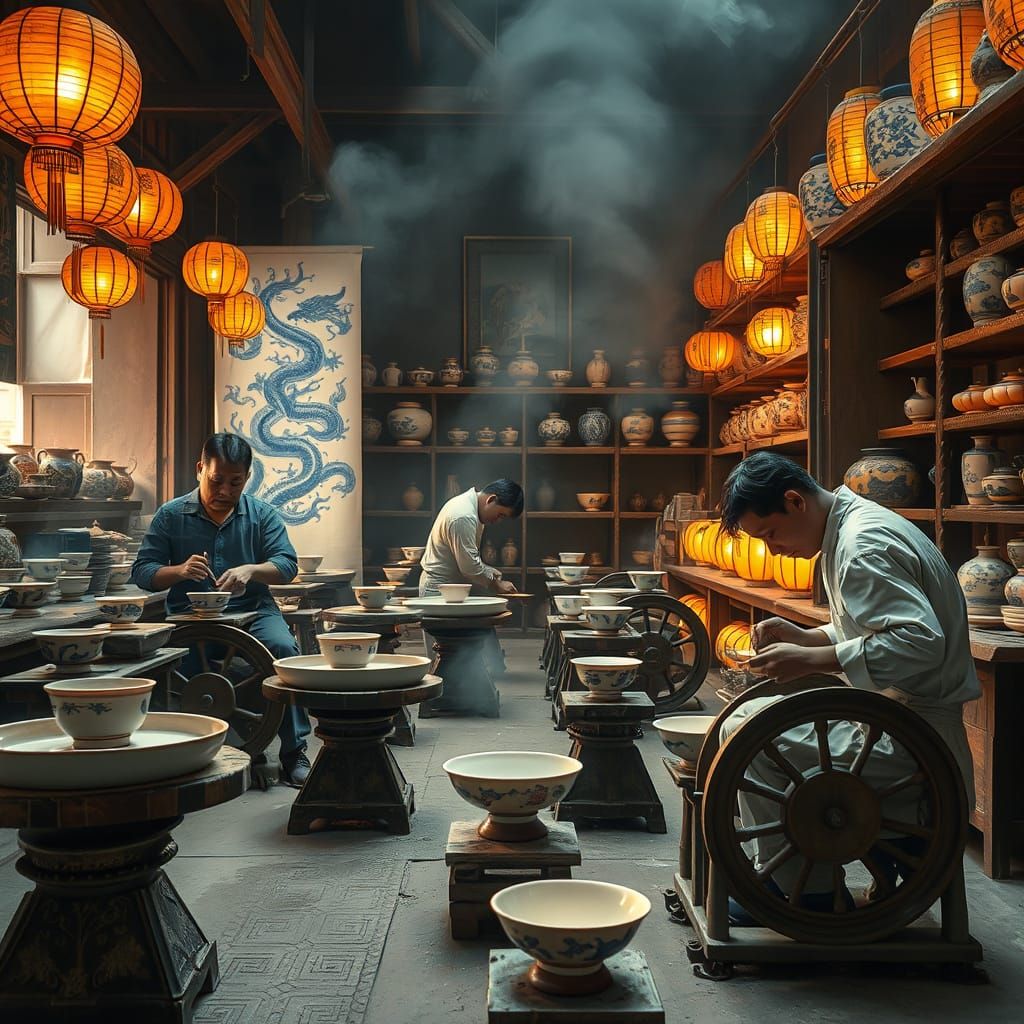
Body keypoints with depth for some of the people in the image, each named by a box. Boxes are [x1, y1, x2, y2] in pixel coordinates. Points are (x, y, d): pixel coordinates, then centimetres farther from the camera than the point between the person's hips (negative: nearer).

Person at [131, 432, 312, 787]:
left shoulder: (262, 514, 10)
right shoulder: (170, 515, 8)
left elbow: (287, 564, 1)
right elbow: (141, 571, 4)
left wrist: (250, 571, -20)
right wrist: (180, 571, -17)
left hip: (251, 611, 1)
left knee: (284, 648, -30)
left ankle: (294, 751, -20)